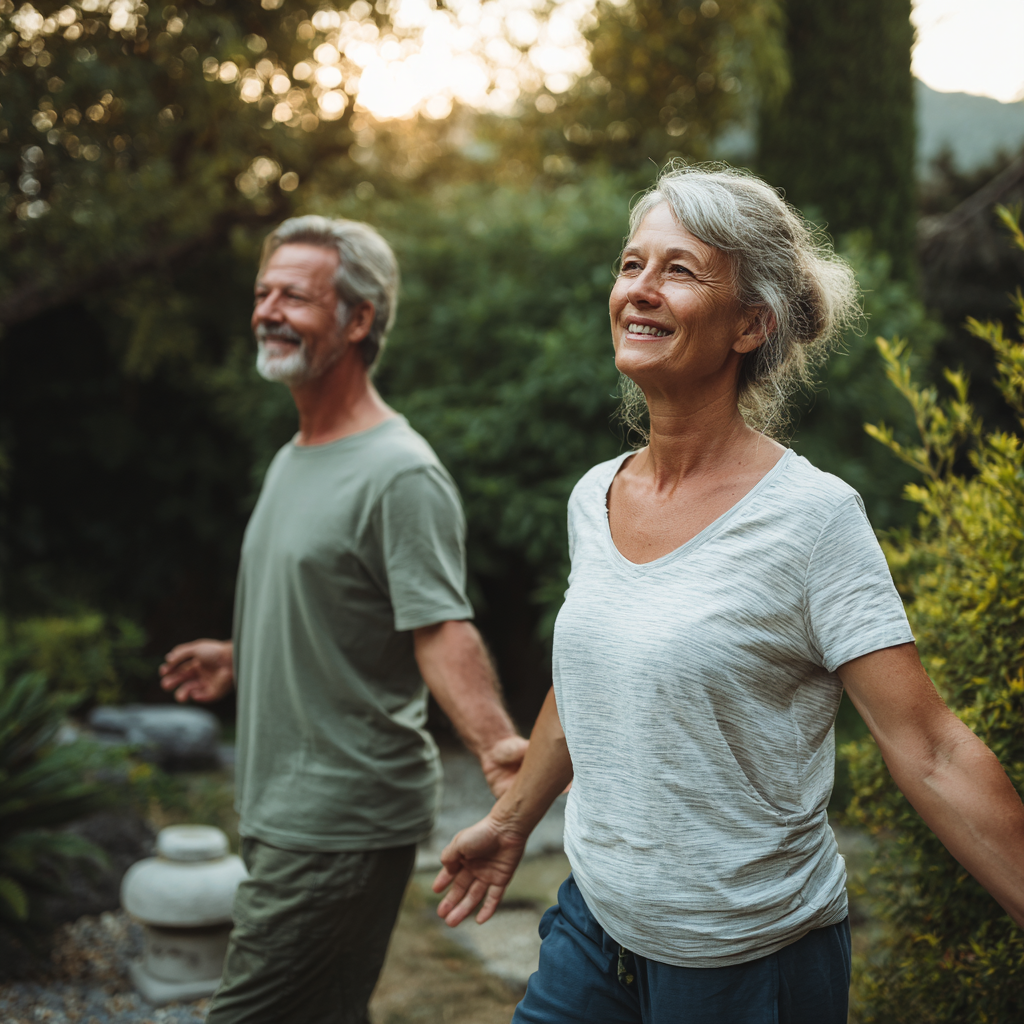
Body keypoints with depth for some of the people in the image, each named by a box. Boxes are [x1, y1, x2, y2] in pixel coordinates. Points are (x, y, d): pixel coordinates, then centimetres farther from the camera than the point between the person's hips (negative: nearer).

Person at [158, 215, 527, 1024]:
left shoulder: (400, 474, -17)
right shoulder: (291, 460, 13)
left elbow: (441, 630, -25)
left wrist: (495, 743, -40)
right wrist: (242, 659, 34)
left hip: (345, 824, -9)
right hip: (283, 808, 9)